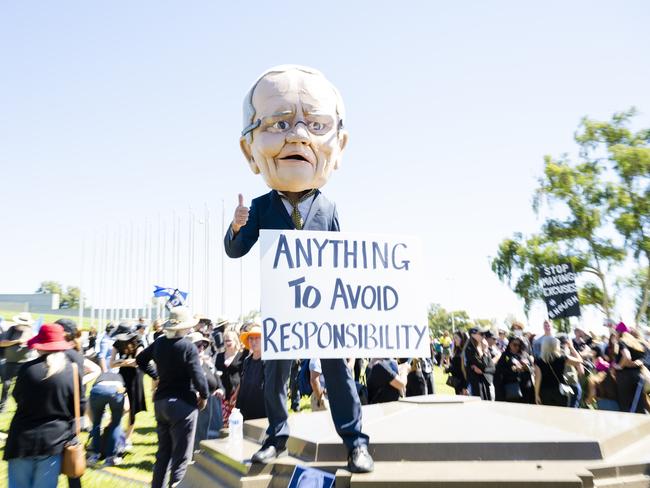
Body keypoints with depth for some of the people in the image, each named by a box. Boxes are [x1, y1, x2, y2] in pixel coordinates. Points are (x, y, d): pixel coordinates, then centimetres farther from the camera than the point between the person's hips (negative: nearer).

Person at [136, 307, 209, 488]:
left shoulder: (159, 342, 3)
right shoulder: (188, 347, -18)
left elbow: (140, 359, 18)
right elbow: (198, 376, -21)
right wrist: (204, 396, -5)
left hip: (160, 401, 7)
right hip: (183, 404, -7)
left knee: (163, 452, 21)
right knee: (181, 456, 3)